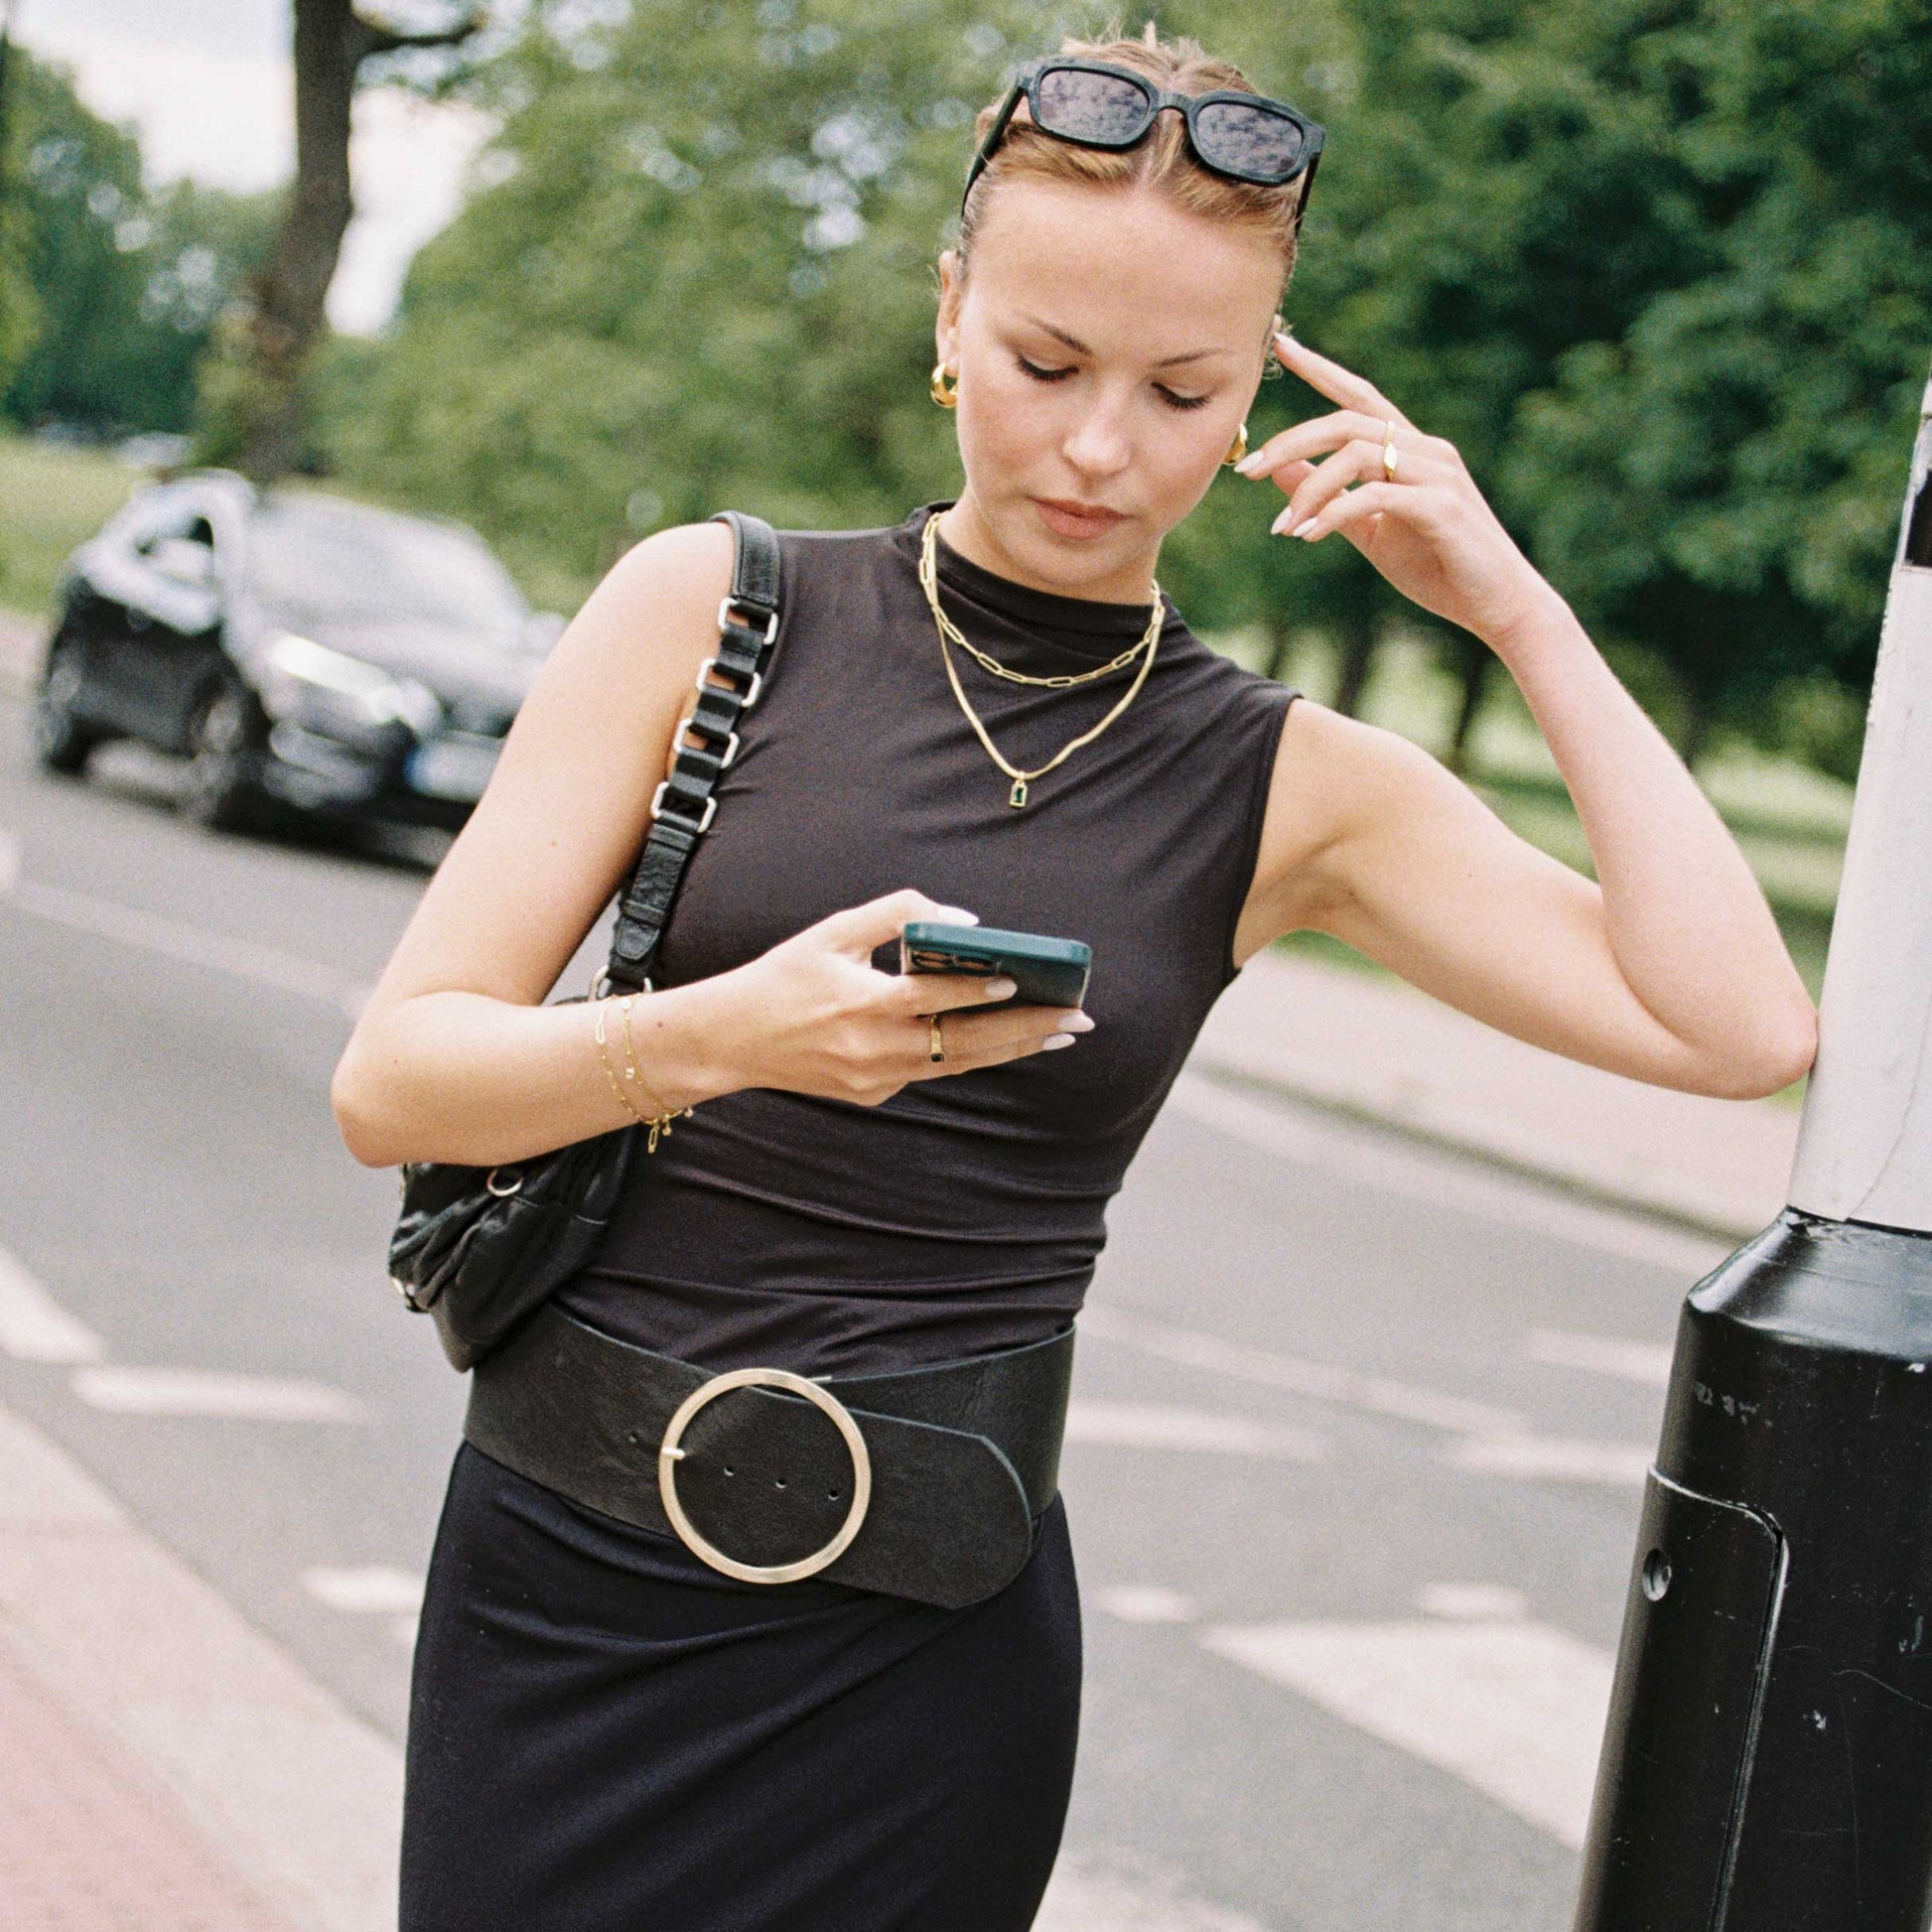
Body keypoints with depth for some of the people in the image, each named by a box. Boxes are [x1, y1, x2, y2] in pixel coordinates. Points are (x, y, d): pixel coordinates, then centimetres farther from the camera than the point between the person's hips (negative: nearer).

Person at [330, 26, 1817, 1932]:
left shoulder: (1289, 788, 1)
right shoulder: (715, 609, -1)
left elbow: (1740, 1029, -10)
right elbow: (389, 1077, -6)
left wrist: (1520, 614, -6)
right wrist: (723, 1036, -25)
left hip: (917, 1647, 0)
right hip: (565, 1571, 0)